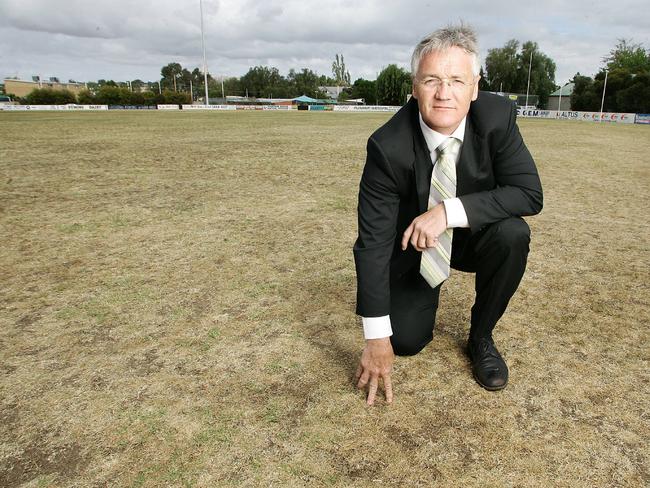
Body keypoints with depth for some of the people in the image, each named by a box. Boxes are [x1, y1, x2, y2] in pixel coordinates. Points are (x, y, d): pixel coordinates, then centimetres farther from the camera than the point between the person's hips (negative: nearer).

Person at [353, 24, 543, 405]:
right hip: (414, 245, -1)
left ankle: (481, 336, -3)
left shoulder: (498, 116, -22)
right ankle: (424, 295, 27)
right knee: (406, 340, -11)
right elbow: (373, 241, -26)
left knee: (513, 235, -30)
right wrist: (377, 339, -25)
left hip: (473, 237, 2)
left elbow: (530, 194, -22)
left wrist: (451, 211, -38)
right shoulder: (388, 146, -28)